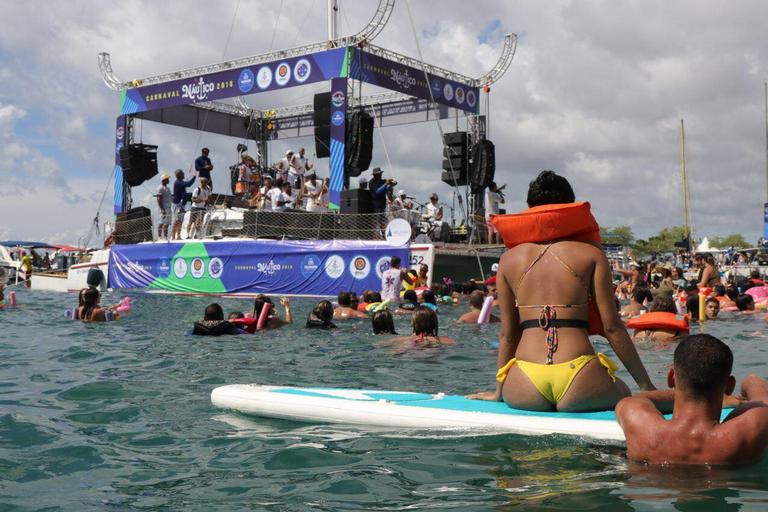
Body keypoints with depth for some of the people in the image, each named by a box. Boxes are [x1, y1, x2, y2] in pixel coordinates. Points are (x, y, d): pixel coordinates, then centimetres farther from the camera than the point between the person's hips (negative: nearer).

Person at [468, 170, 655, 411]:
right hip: (578, 385, -2)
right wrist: (647, 385, 10)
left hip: (525, 390, 2)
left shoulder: (509, 259, 11)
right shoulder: (590, 254, 5)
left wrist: (499, 391, 26)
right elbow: (612, 327, 2)